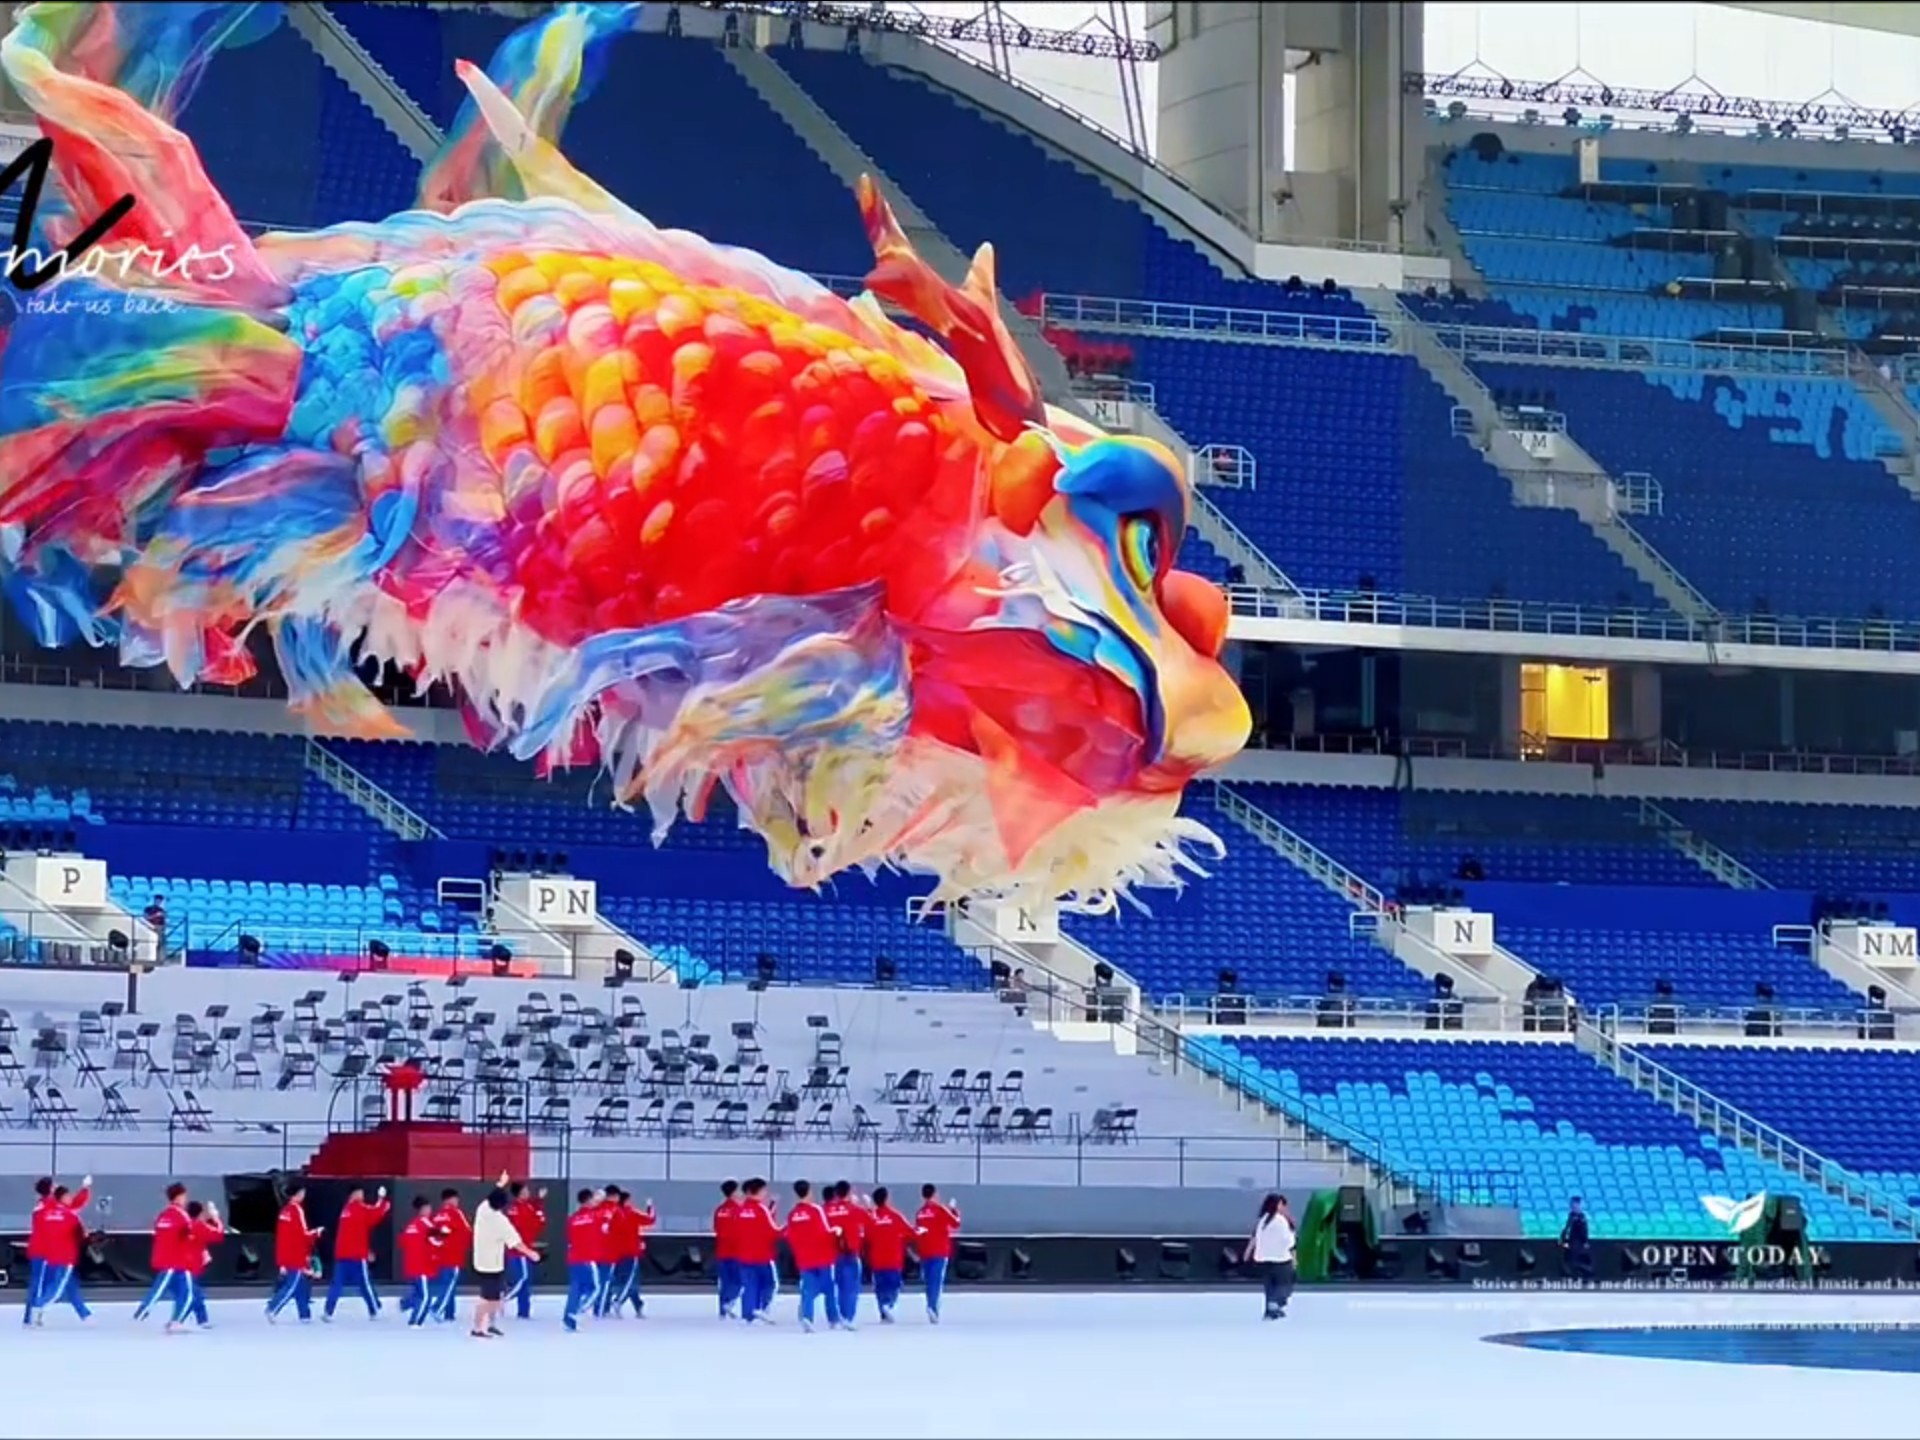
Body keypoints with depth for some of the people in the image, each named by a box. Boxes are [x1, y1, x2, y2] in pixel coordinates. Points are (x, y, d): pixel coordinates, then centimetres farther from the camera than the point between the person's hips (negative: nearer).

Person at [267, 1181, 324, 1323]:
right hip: (297, 1258, -9)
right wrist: (316, 1232, 2)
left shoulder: (285, 1210, 11)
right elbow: (304, 1235, -17)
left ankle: (305, 1315, 16)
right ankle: (273, 1309, -16)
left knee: (301, 1286, 14)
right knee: (292, 1286, -8)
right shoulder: (297, 1210, -15)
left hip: (286, 1257, 9)